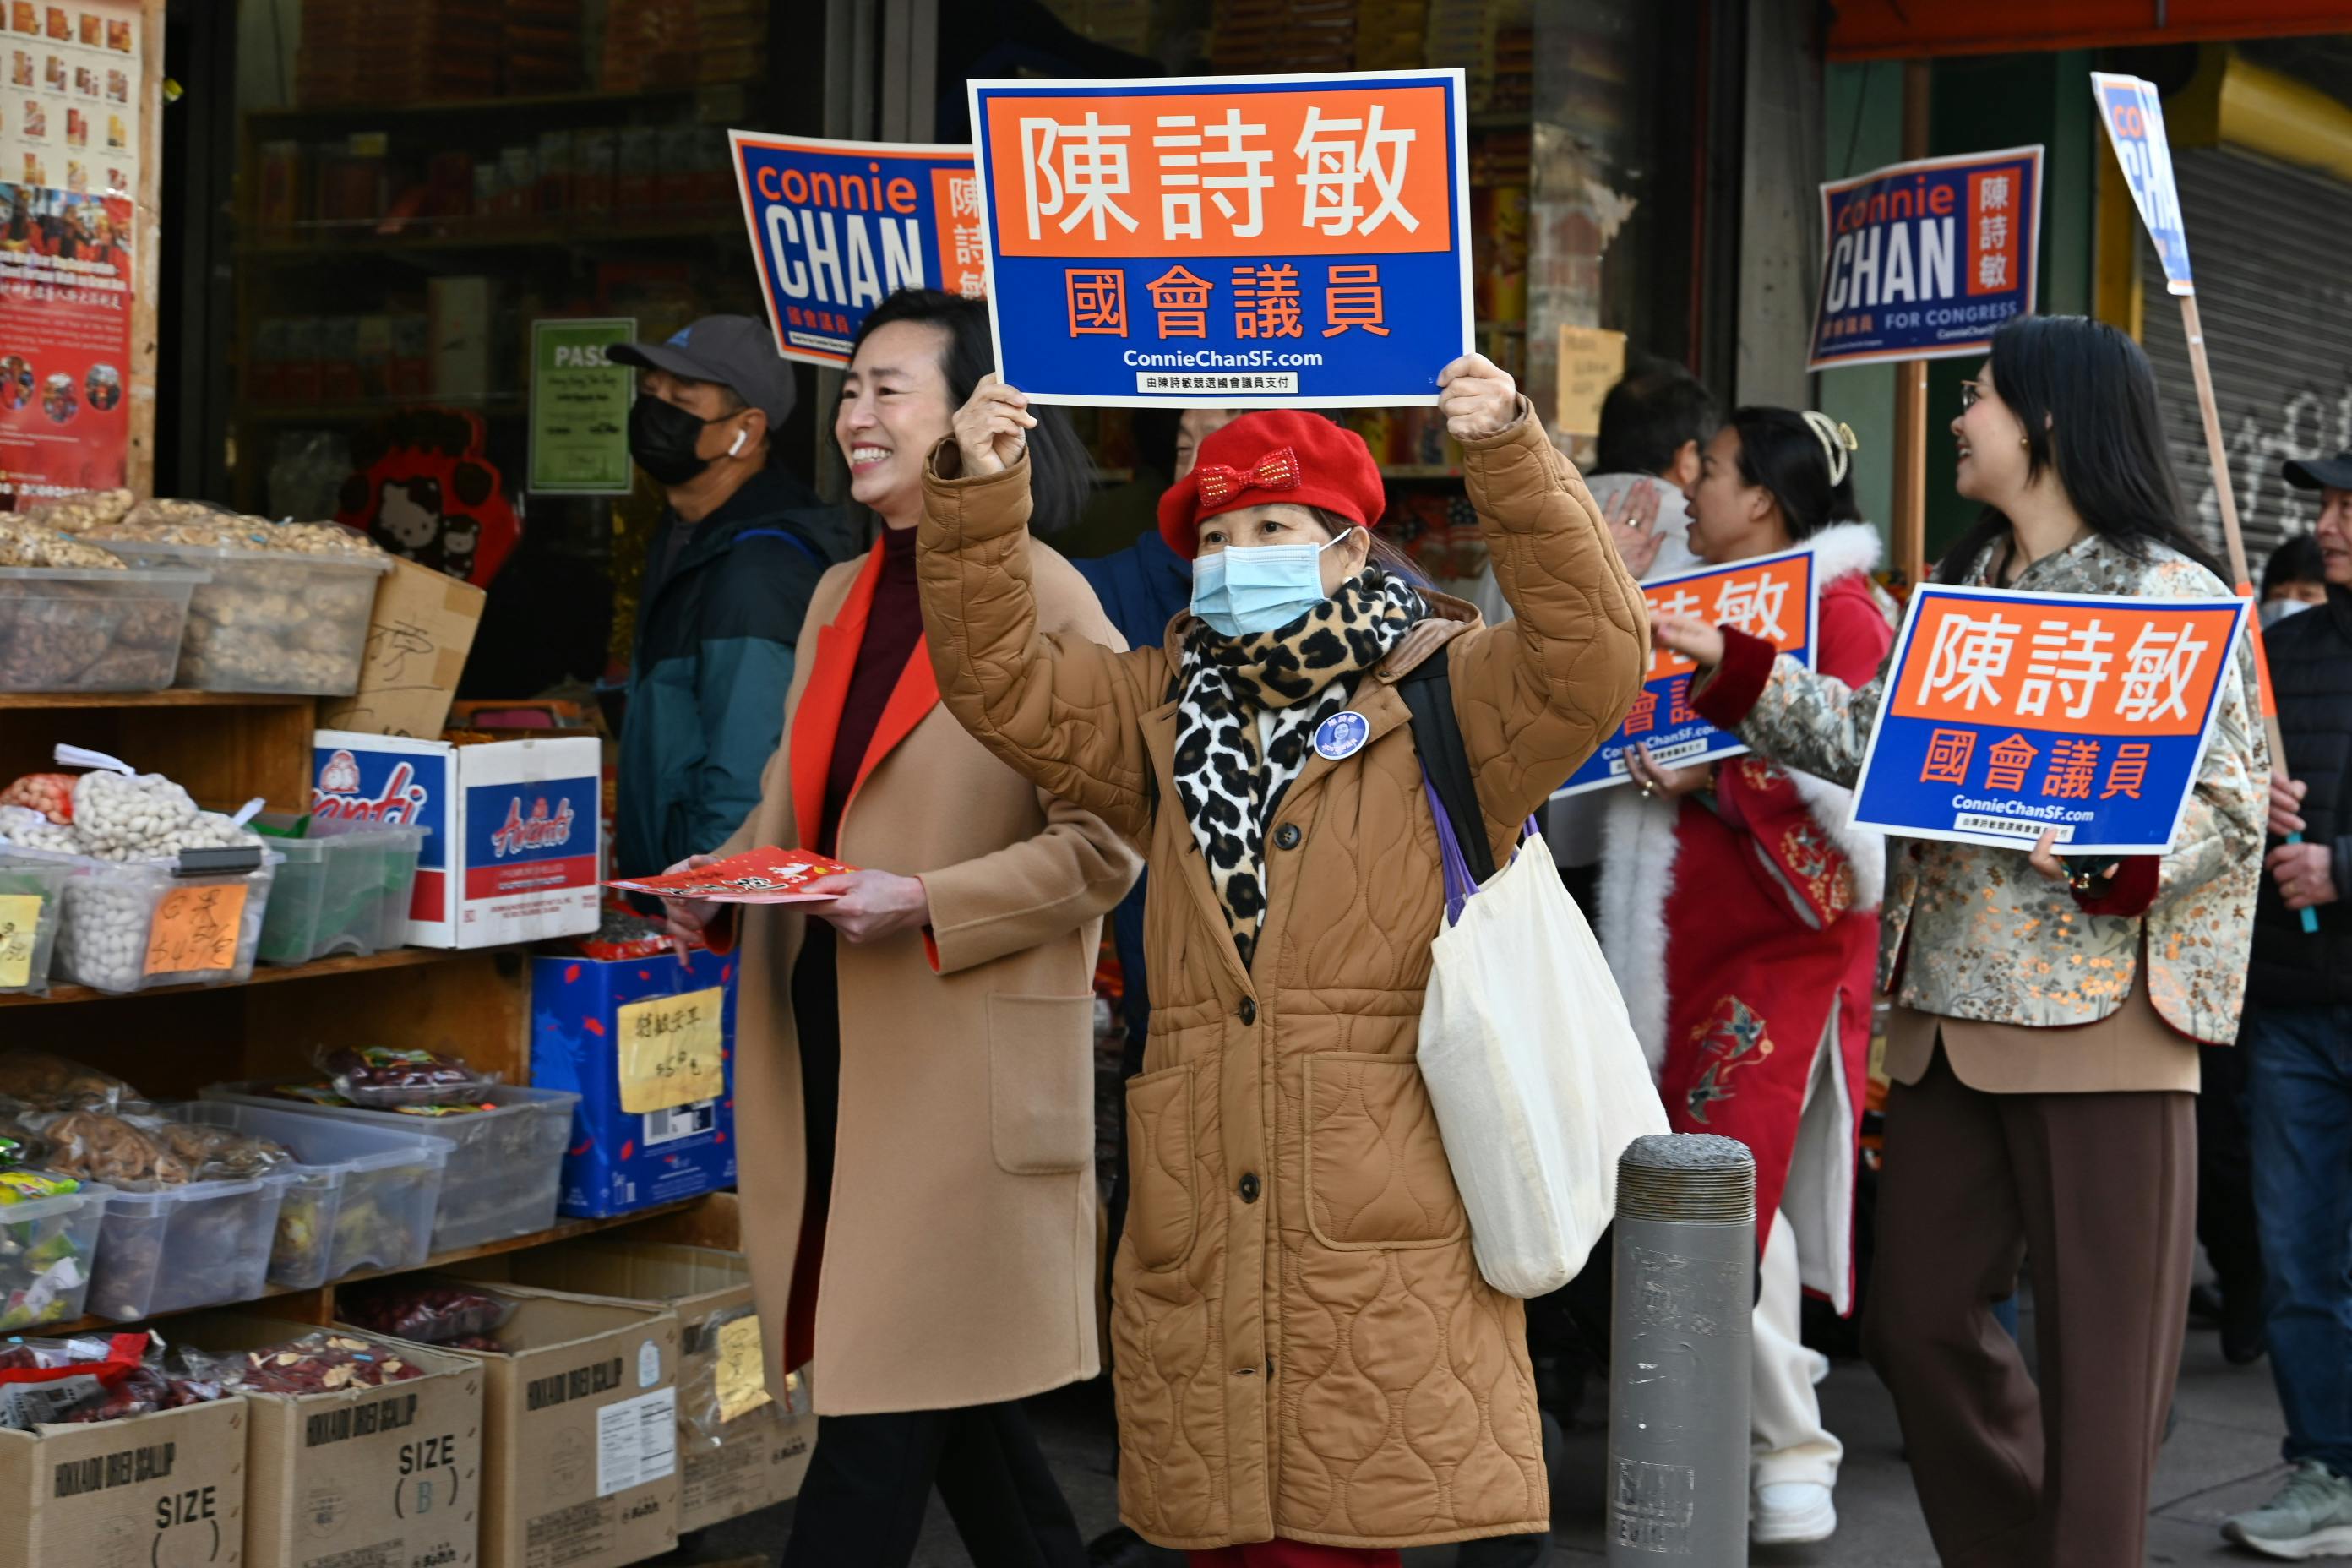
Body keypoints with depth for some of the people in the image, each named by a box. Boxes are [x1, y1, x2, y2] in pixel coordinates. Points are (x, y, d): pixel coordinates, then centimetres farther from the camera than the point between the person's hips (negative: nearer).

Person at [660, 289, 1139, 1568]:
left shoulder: (1040, 601, -10)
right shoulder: (840, 598, 14)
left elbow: (1102, 844, -13)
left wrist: (923, 906, -20)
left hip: (959, 1047, -8)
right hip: (826, 1032, 8)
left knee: (893, 1386, -4)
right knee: (934, 1384, 15)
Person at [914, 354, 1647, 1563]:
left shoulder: (1446, 699, 3)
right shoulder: (1165, 715, 18)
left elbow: (1593, 654, -13)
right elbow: (999, 680, 9)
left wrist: (1508, 454, -24)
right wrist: (976, 496, -5)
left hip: (1388, 1239, -4)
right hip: (1197, 1233, 5)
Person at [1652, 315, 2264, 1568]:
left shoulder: (2170, 595, -6)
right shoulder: (1963, 586, 18)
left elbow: (2230, 807, -9)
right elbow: (1878, 740, 18)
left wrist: (2109, 854, -26)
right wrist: (1731, 666, 14)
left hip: (2098, 1011, -7)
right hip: (1954, 1003, 8)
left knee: (2097, 1338, -3)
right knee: (1915, 1315, 11)